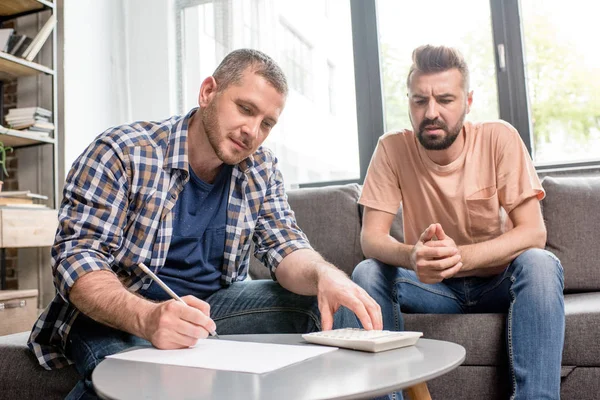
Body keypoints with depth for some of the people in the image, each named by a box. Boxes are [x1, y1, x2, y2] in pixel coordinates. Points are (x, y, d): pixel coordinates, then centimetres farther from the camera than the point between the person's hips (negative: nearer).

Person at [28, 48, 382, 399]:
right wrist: (147, 317, -40)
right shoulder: (122, 153, -15)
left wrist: (326, 275, -31)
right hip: (117, 316, -5)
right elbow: (77, 256, -20)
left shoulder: (261, 170, 1)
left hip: (210, 307, 6)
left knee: (317, 304, -12)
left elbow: (286, 248, -6)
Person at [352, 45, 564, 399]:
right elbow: (371, 237, -16)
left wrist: (461, 255, -38)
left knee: (540, 264, -30)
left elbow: (534, 232, -19)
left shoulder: (499, 139, -15)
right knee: (367, 274, -24)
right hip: (434, 286, 1)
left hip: (500, 281, 0)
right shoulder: (392, 150, -12)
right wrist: (411, 256, -41)